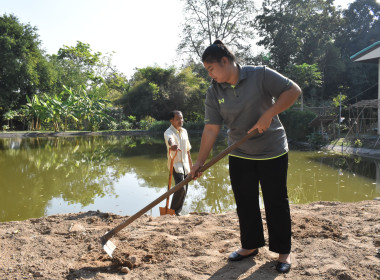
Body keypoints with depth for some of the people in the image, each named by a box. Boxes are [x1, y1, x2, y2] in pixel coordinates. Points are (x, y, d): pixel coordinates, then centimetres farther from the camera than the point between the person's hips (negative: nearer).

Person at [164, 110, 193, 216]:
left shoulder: (184, 131, 10)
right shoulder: (168, 132, -13)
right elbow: (170, 140, -38)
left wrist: (191, 164, 20)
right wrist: (172, 147, -61)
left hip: (185, 164, 7)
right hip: (175, 164, -7)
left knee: (184, 189, 8)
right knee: (181, 187, -19)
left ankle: (178, 211, 22)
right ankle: (173, 211, -3)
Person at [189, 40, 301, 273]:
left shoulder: (260, 75, -14)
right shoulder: (214, 91, -2)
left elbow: (293, 90, -15)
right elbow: (211, 128, -5)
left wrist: (268, 115, -25)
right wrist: (200, 161, -10)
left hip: (272, 151, -4)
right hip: (239, 155, 4)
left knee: (276, 202, 5)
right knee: (245, 202, 11)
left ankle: (284, 251, 21)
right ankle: (251, 245, 30)